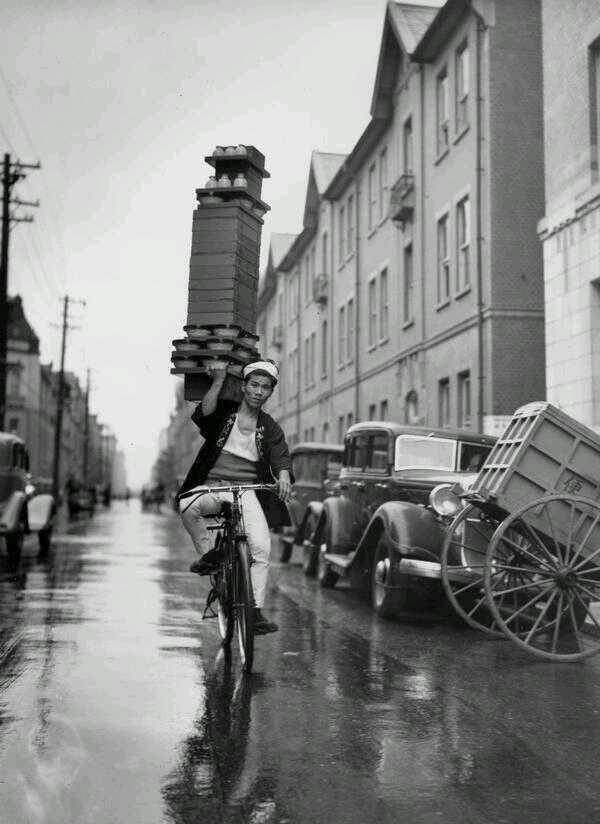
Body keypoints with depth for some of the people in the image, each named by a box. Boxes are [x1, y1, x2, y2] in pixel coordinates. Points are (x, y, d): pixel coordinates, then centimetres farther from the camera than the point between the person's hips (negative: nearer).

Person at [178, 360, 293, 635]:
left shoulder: (270, 428, 9)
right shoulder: (224, 412, 5)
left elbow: (280, 456, -7)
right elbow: (203, 414, -17)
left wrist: (283, 476, -28)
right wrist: (218, 380, -18)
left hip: (247, 491, 1)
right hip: (212, 486, -1)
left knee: (261, 548, -17)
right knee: (187, 506, -35)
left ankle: (256, 611, -7)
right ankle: (207, 554, -10)